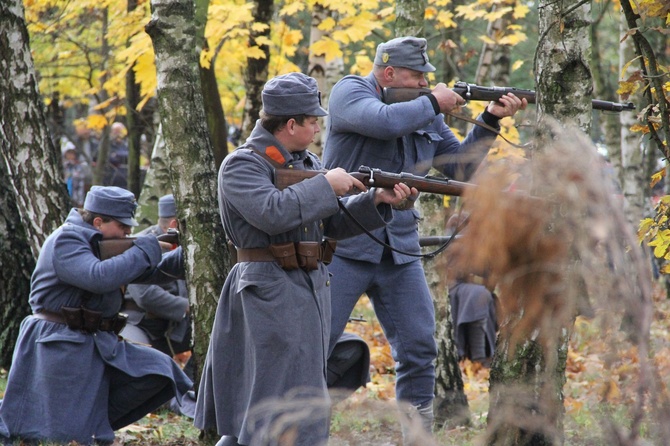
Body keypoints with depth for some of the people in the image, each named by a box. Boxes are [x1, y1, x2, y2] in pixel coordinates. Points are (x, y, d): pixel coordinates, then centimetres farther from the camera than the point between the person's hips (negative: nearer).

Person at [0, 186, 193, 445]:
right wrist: (145, 251, -21)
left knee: (159, 372, -3)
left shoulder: (104, 246, 14)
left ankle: (95, 420, 4)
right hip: (59, 347, -9)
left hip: (98, 345, 9)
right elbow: (99, 277, -31)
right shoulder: (65, 242, -15)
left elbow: (151, 273, 18)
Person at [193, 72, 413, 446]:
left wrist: (376, 200, -1)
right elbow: (272, 212, -28)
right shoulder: (241, 166, -11)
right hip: (270, 292, -9)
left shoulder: (308, 163, 14)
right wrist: (326, 185, -20)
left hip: (311, 289, 9)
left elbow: (334, 224, 15)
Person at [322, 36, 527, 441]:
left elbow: (460, 168, 12)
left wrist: (490, 120, 1)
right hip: (345, 244, -6)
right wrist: (433, 103, -12)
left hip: (400, 251, 6)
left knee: (419, 348, 2)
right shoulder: (350, 91, -6)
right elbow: (385, 121, -26)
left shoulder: (425, 114, 11)